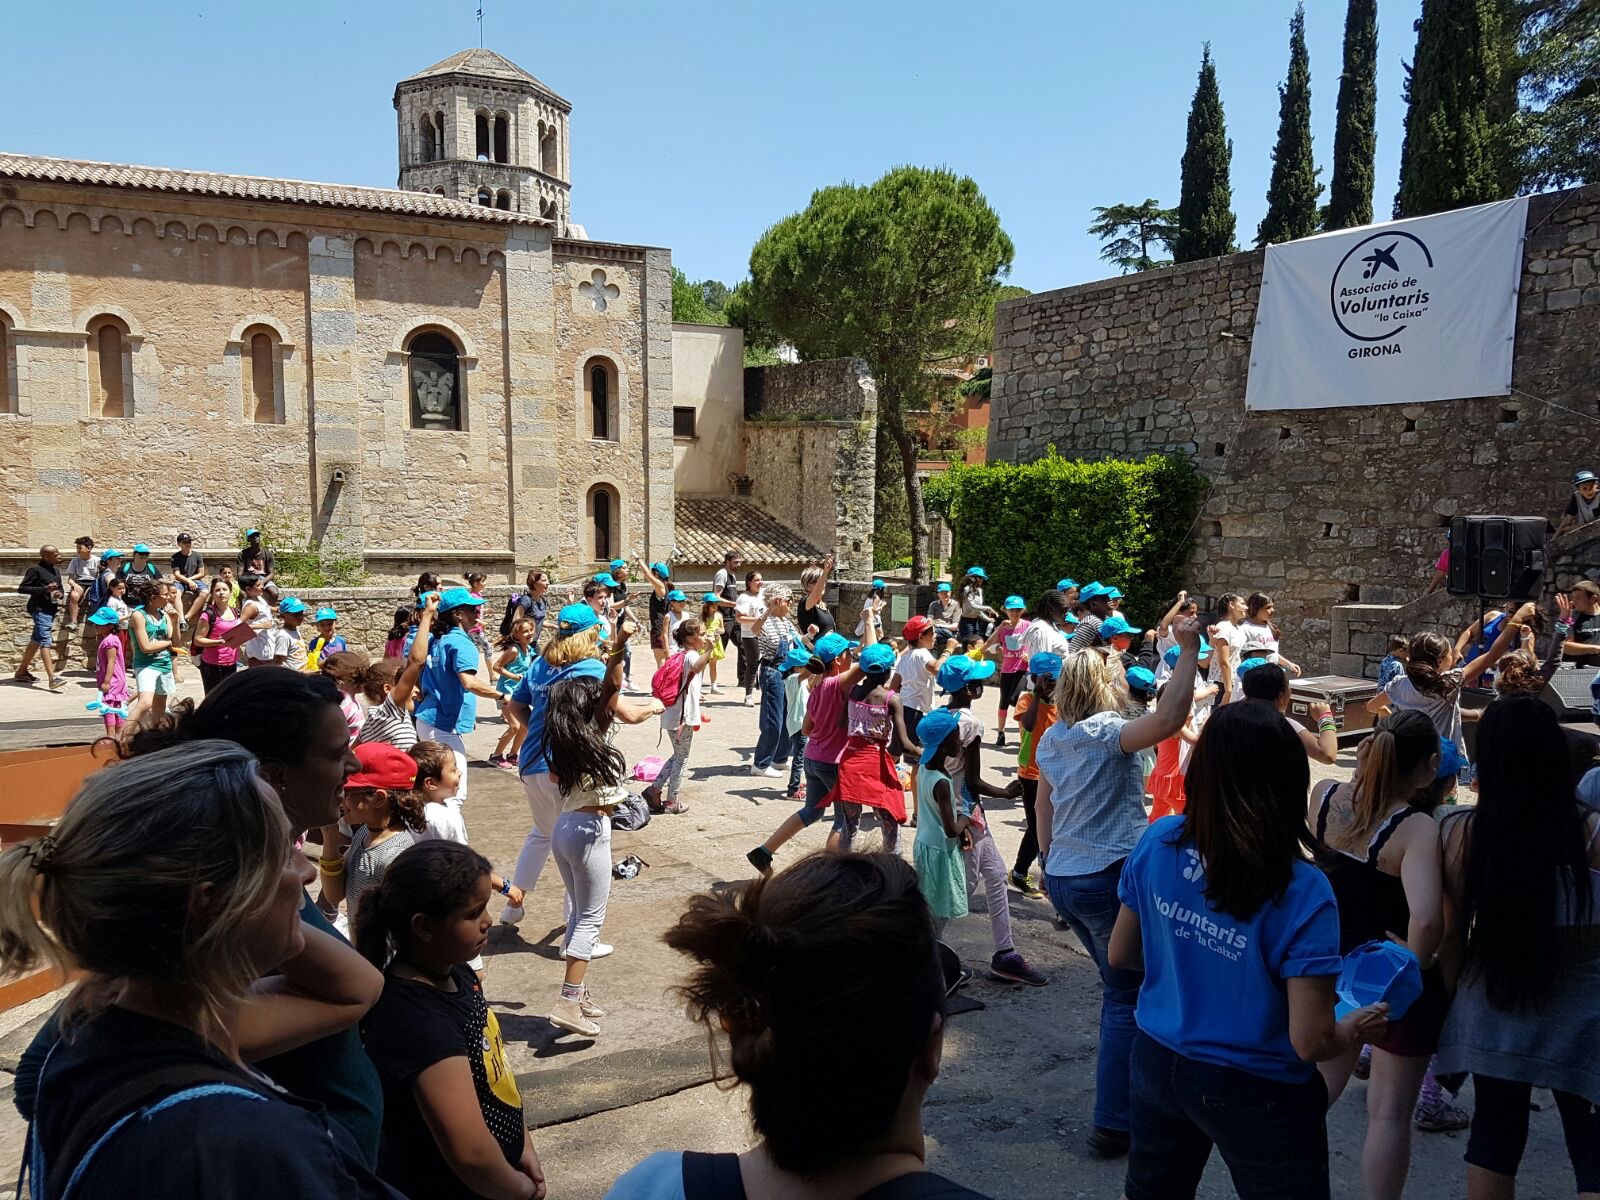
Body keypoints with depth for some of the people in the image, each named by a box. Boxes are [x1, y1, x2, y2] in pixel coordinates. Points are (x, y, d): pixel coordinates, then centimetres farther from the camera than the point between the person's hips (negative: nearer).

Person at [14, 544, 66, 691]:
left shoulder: (56, 569, 13)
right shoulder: (35, 570, -11)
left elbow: (61, 586, 24)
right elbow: (22, 588, -12)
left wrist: (60, 593, 0)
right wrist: (44, 589, -23)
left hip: (51, 609, 9)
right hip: (40, 609, -9)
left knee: (36, 640, 19)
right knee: (46, 641, -17)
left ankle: (21, 672, 34)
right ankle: (51, 680, -26)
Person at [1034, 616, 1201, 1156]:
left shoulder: (1053, 737, 8)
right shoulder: (1108, 732, -16)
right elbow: (1169, 719, -34)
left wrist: (1048, 859, 28)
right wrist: (1187, 652, -29)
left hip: (1064, 877, 8)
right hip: (1110, 876, -8)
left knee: (1118, 987, 24)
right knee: (1127, 999, 2)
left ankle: (1122, 1093, 36)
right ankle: (1113, 1123, 5)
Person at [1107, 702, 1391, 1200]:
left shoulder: (1157, 843, -14)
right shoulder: (1302, 893, -27)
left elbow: (1120, 956, 0)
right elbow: (1311, 1042, -23)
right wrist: (1358, 1027, -1)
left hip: (1158, 1063, 4)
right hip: (1255, 1093, -4)